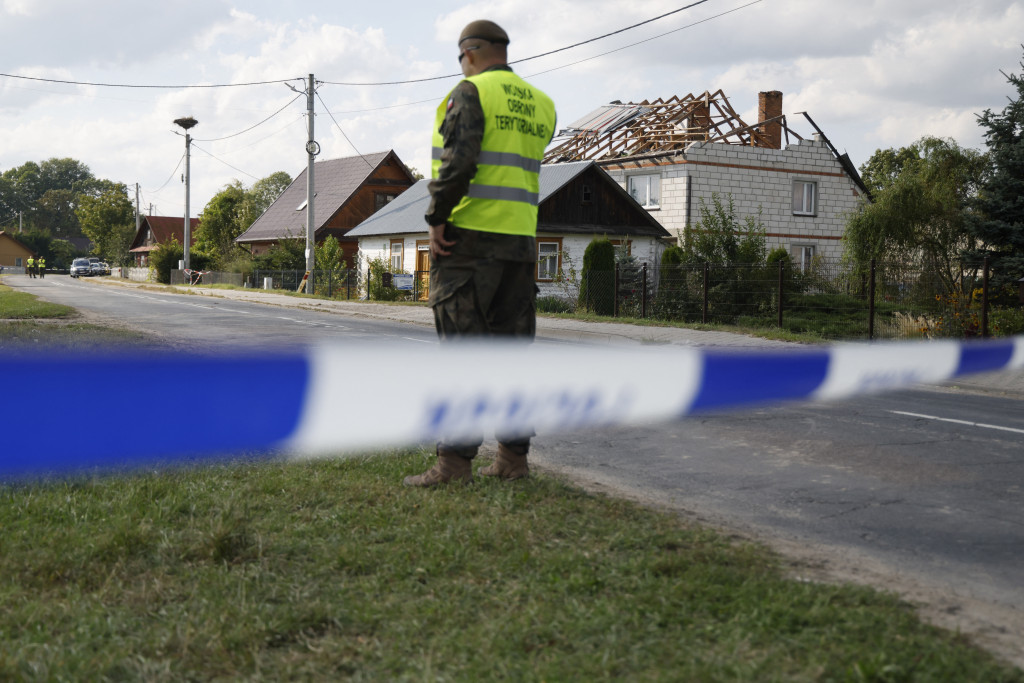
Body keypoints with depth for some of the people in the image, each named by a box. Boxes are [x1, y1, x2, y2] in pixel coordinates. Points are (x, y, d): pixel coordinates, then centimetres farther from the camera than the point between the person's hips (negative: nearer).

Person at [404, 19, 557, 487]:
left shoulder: (471, 92, -5)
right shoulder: (540, 105, 16)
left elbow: (459, 159, -18)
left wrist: (436, 219, -12)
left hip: (469, 237, -6)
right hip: (520, 240, 7)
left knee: (460, 347, -6)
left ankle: (454, 461, -8)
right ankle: (513, 455, 11)